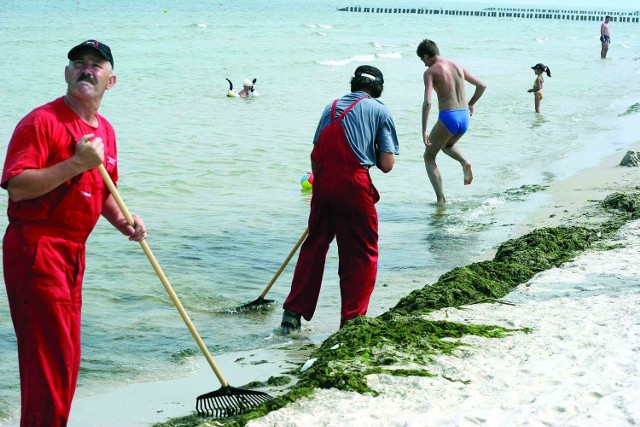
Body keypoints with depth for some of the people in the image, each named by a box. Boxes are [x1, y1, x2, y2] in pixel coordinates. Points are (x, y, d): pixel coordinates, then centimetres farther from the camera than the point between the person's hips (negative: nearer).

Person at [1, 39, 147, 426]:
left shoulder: (105, 131, 14)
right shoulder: (42, 121, -12)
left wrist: (123, 222, 9)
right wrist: (76, 164, -27)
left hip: (73, 252, 8)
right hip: (36, 248, -8)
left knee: (67, 358, 14)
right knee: (50, 356, -8)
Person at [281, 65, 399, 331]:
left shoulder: (331, 107, 17)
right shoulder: (379, 111, 5)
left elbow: (315, 156, 15)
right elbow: (386, 164, -1)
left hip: (323, 184, 5)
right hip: (354, 185, -4)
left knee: (314, 246, 17)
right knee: (362, 254, 7)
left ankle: (293, 312, 19)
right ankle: (352, 320, 5)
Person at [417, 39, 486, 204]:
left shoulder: (430, 72, -5)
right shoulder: (457, 67, 13)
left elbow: (427, 102, -17)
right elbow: (481, 86, 20)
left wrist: (424, 131, -15)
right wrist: (470, 104, 34)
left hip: (447, 118, -6)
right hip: (464, 117, 6)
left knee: (429, 157, 14)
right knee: (447, 146, 36)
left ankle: (441, 199, 3)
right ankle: (465, 163, 4)